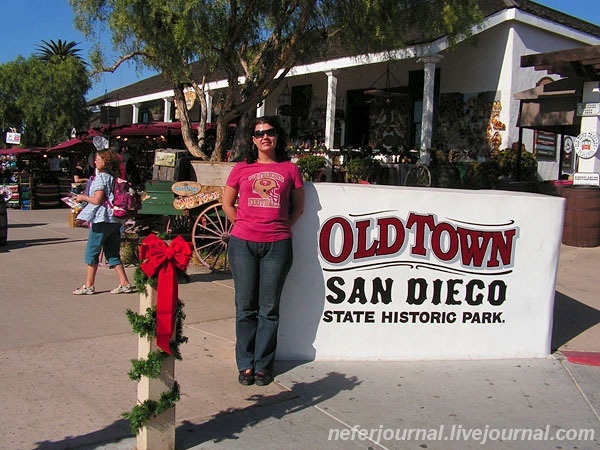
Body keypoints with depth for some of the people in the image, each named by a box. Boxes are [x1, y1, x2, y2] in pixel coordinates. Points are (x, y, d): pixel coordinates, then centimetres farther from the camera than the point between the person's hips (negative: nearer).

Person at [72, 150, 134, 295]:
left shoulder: (100, 178, -11)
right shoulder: (113, 177, 13)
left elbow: (97, 200, -16)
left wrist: (83, 197, 0)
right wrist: (85, 196, 22)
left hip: (101, 220, -8)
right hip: (114, 220, 8)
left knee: (91, 252, 3)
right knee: (113, 254, 11)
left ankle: (89, 286, 8)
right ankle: (125, 284, 7)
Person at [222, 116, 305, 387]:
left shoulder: (289, 169, 8)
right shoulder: (242, 168, 9)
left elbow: (298, 206, 14)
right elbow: (227, 203, 16)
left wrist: (281, 227, 3)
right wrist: (244, 225, 6)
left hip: (277, 244, 0)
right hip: (242, 243, 1)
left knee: (269, 308, 4)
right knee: (245, 306, 5)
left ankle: (263, 365, 15)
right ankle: (245, 365, 16)